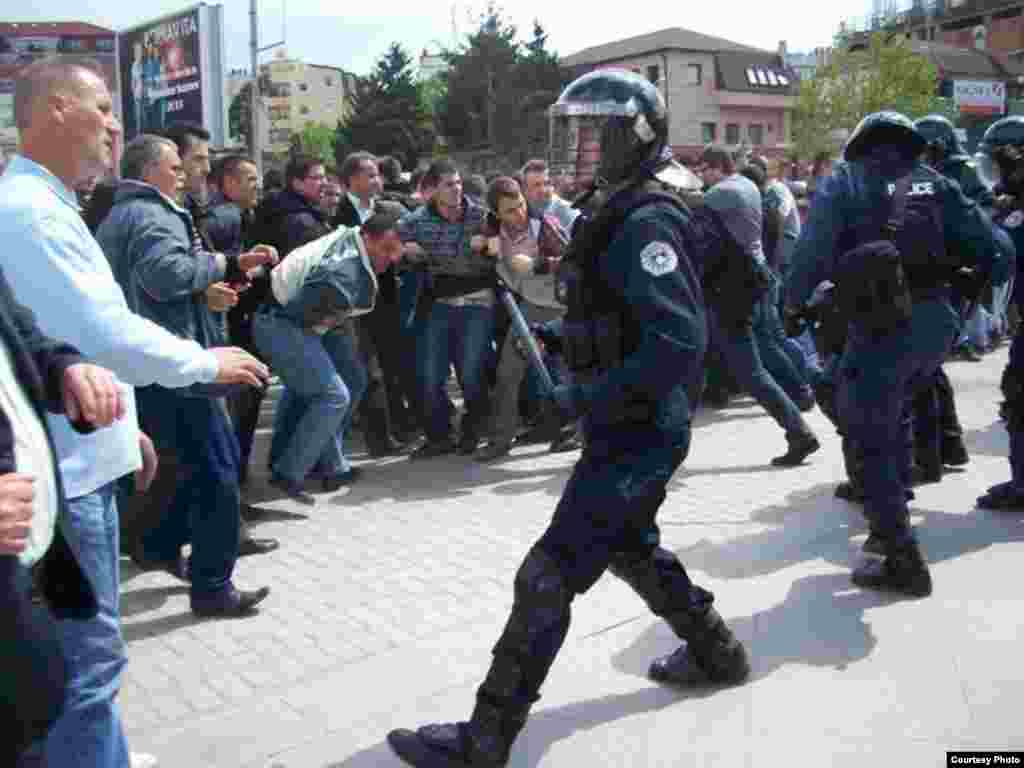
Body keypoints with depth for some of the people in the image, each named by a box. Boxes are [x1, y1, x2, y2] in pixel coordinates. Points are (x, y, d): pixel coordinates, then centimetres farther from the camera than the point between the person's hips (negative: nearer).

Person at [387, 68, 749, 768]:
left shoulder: (645, 223, -19)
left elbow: (680, 341, -29)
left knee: (548, 578, -7)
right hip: (631, 427, 10)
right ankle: (716, 652, 45)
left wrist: (589, 397, -24)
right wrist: (563, 338, 7)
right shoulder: (615, 214, 12)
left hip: (639, 434, -10)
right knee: (630, 549, 26)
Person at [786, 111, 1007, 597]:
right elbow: (992, 250, 8)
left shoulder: (844, 182, 5)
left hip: (882, 325, -5)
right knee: (894, 416, 27)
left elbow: (812, 251, -5)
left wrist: (793, 302, 10)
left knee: (871, 439, 5)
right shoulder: (934, 181, 15)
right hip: (939, 321, 5)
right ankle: (892, 522, 34)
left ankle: (903, 562, 5)